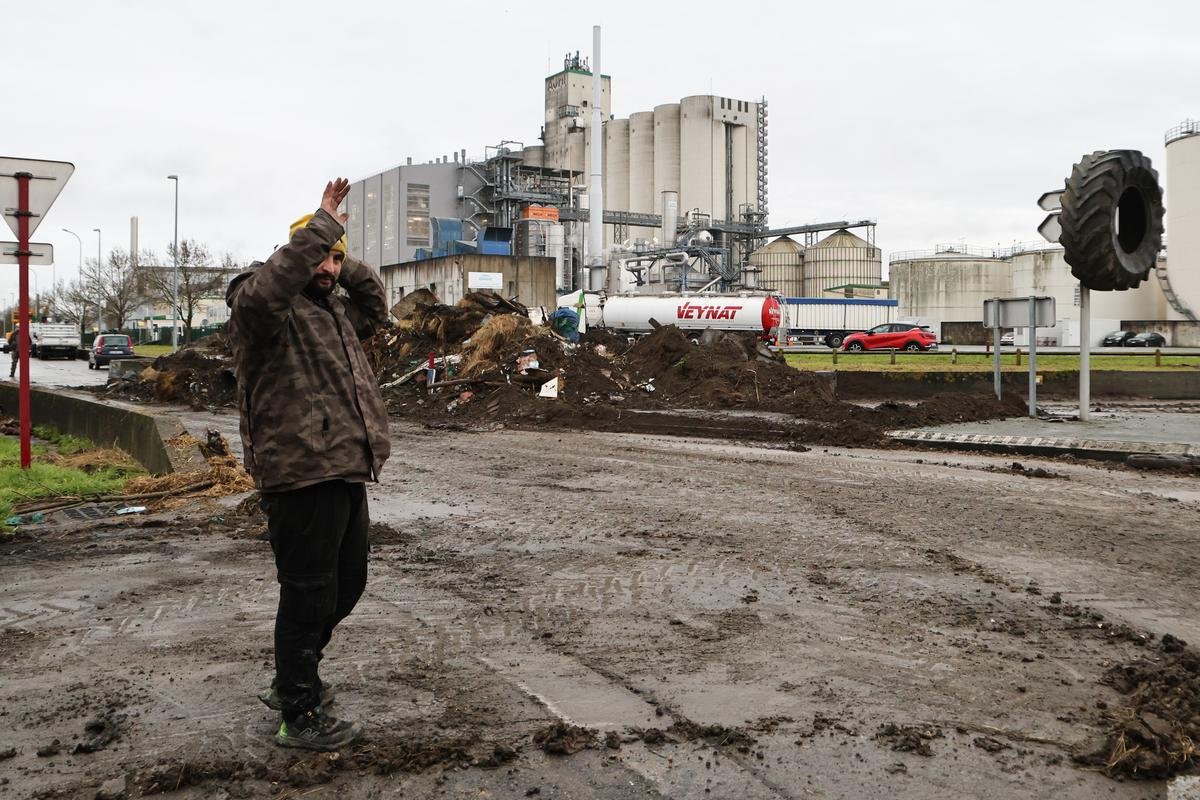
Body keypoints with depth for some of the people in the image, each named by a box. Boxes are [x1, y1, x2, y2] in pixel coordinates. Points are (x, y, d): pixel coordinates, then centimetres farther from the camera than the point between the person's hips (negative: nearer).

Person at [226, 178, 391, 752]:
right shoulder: (267, 307, -9)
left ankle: (293, 681, 38)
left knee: (346, 584, 20)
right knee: (309, 592, -1)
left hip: (346, 473, 10)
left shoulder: (332, 311, 19)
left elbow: (375, 307, 35)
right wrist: (322, 225, -29)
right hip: (302, 477, -10)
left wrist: (347, 265, 18)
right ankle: (299, 716, 13)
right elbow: (263, 291, -33)